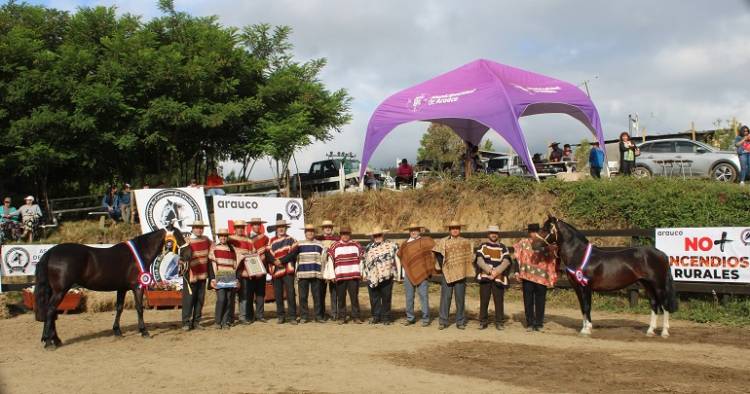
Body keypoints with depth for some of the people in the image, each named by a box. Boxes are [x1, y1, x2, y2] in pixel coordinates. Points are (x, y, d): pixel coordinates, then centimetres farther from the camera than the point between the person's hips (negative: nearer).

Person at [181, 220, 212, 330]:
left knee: (200, 300, 10)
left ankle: (196, 322, 18)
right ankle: (186, 323, 4)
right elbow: (184, 258, -18)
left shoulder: (206, 240, 6)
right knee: (188, 299, -2)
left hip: (202, 275, 6)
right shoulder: (188, 242, -11)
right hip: (190, 276, -6)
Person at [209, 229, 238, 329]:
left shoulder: (231, 248, 13)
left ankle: (226, 322, 8)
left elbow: (235, 265, 14)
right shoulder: (214, 247, 5)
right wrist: (212, 279, -7)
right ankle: (217, 321, 1)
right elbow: (212, 264, 0)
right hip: (219, 278, -3)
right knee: (221, 299, -12)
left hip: (231, 278, 3)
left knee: (229, 300, 1)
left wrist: (237, 279, 9)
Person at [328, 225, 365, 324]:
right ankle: (342, 317, 11)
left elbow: (362, 259, 11)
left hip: (354, 276, 0)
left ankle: (356, 316, 7)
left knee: (354, 297, 1)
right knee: (341, 297, 3)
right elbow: (330, 260, 6)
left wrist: (362, 272, 6)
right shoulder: (334, 246, 6)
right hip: (340, 276, 0)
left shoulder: (356, 245, 9)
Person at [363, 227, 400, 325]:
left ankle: (385, 317, 10)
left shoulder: (391, 246, 5)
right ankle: (375, 316, 15)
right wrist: (364, 273, 13)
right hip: (372, 277, 3)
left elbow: (397, 259, 6)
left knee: (386, 297, 2)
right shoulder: (369, 247, 14)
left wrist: (398, 273, 1)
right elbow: (365, 261, 20)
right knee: (374, 298, 6)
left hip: (386, 276, -3)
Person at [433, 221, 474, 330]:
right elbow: (438, 254, 8)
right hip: (447, 273, 0)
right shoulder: (443, 242, 7)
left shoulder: (466, 242, 10)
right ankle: (443, 322, 1)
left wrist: (465, 268, 3)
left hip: (460, 274, 1)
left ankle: (460, 322, 9)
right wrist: (442, 266, 3)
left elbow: (470, 256, 11)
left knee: (460, 298, 2)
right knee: (445, 297, -3)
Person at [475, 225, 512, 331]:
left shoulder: (503, 248, 10)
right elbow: (479, 261, -3)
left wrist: (496, 271, -17)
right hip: (485, 277, 0)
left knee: (499, 300, 1)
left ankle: (499, 322, 8)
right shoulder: (482, 246, 9)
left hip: (498, 278, 0)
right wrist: (489, 270, -17)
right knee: (484, 300, 2)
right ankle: (482, 322, 10)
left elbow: (506, 262, -2)